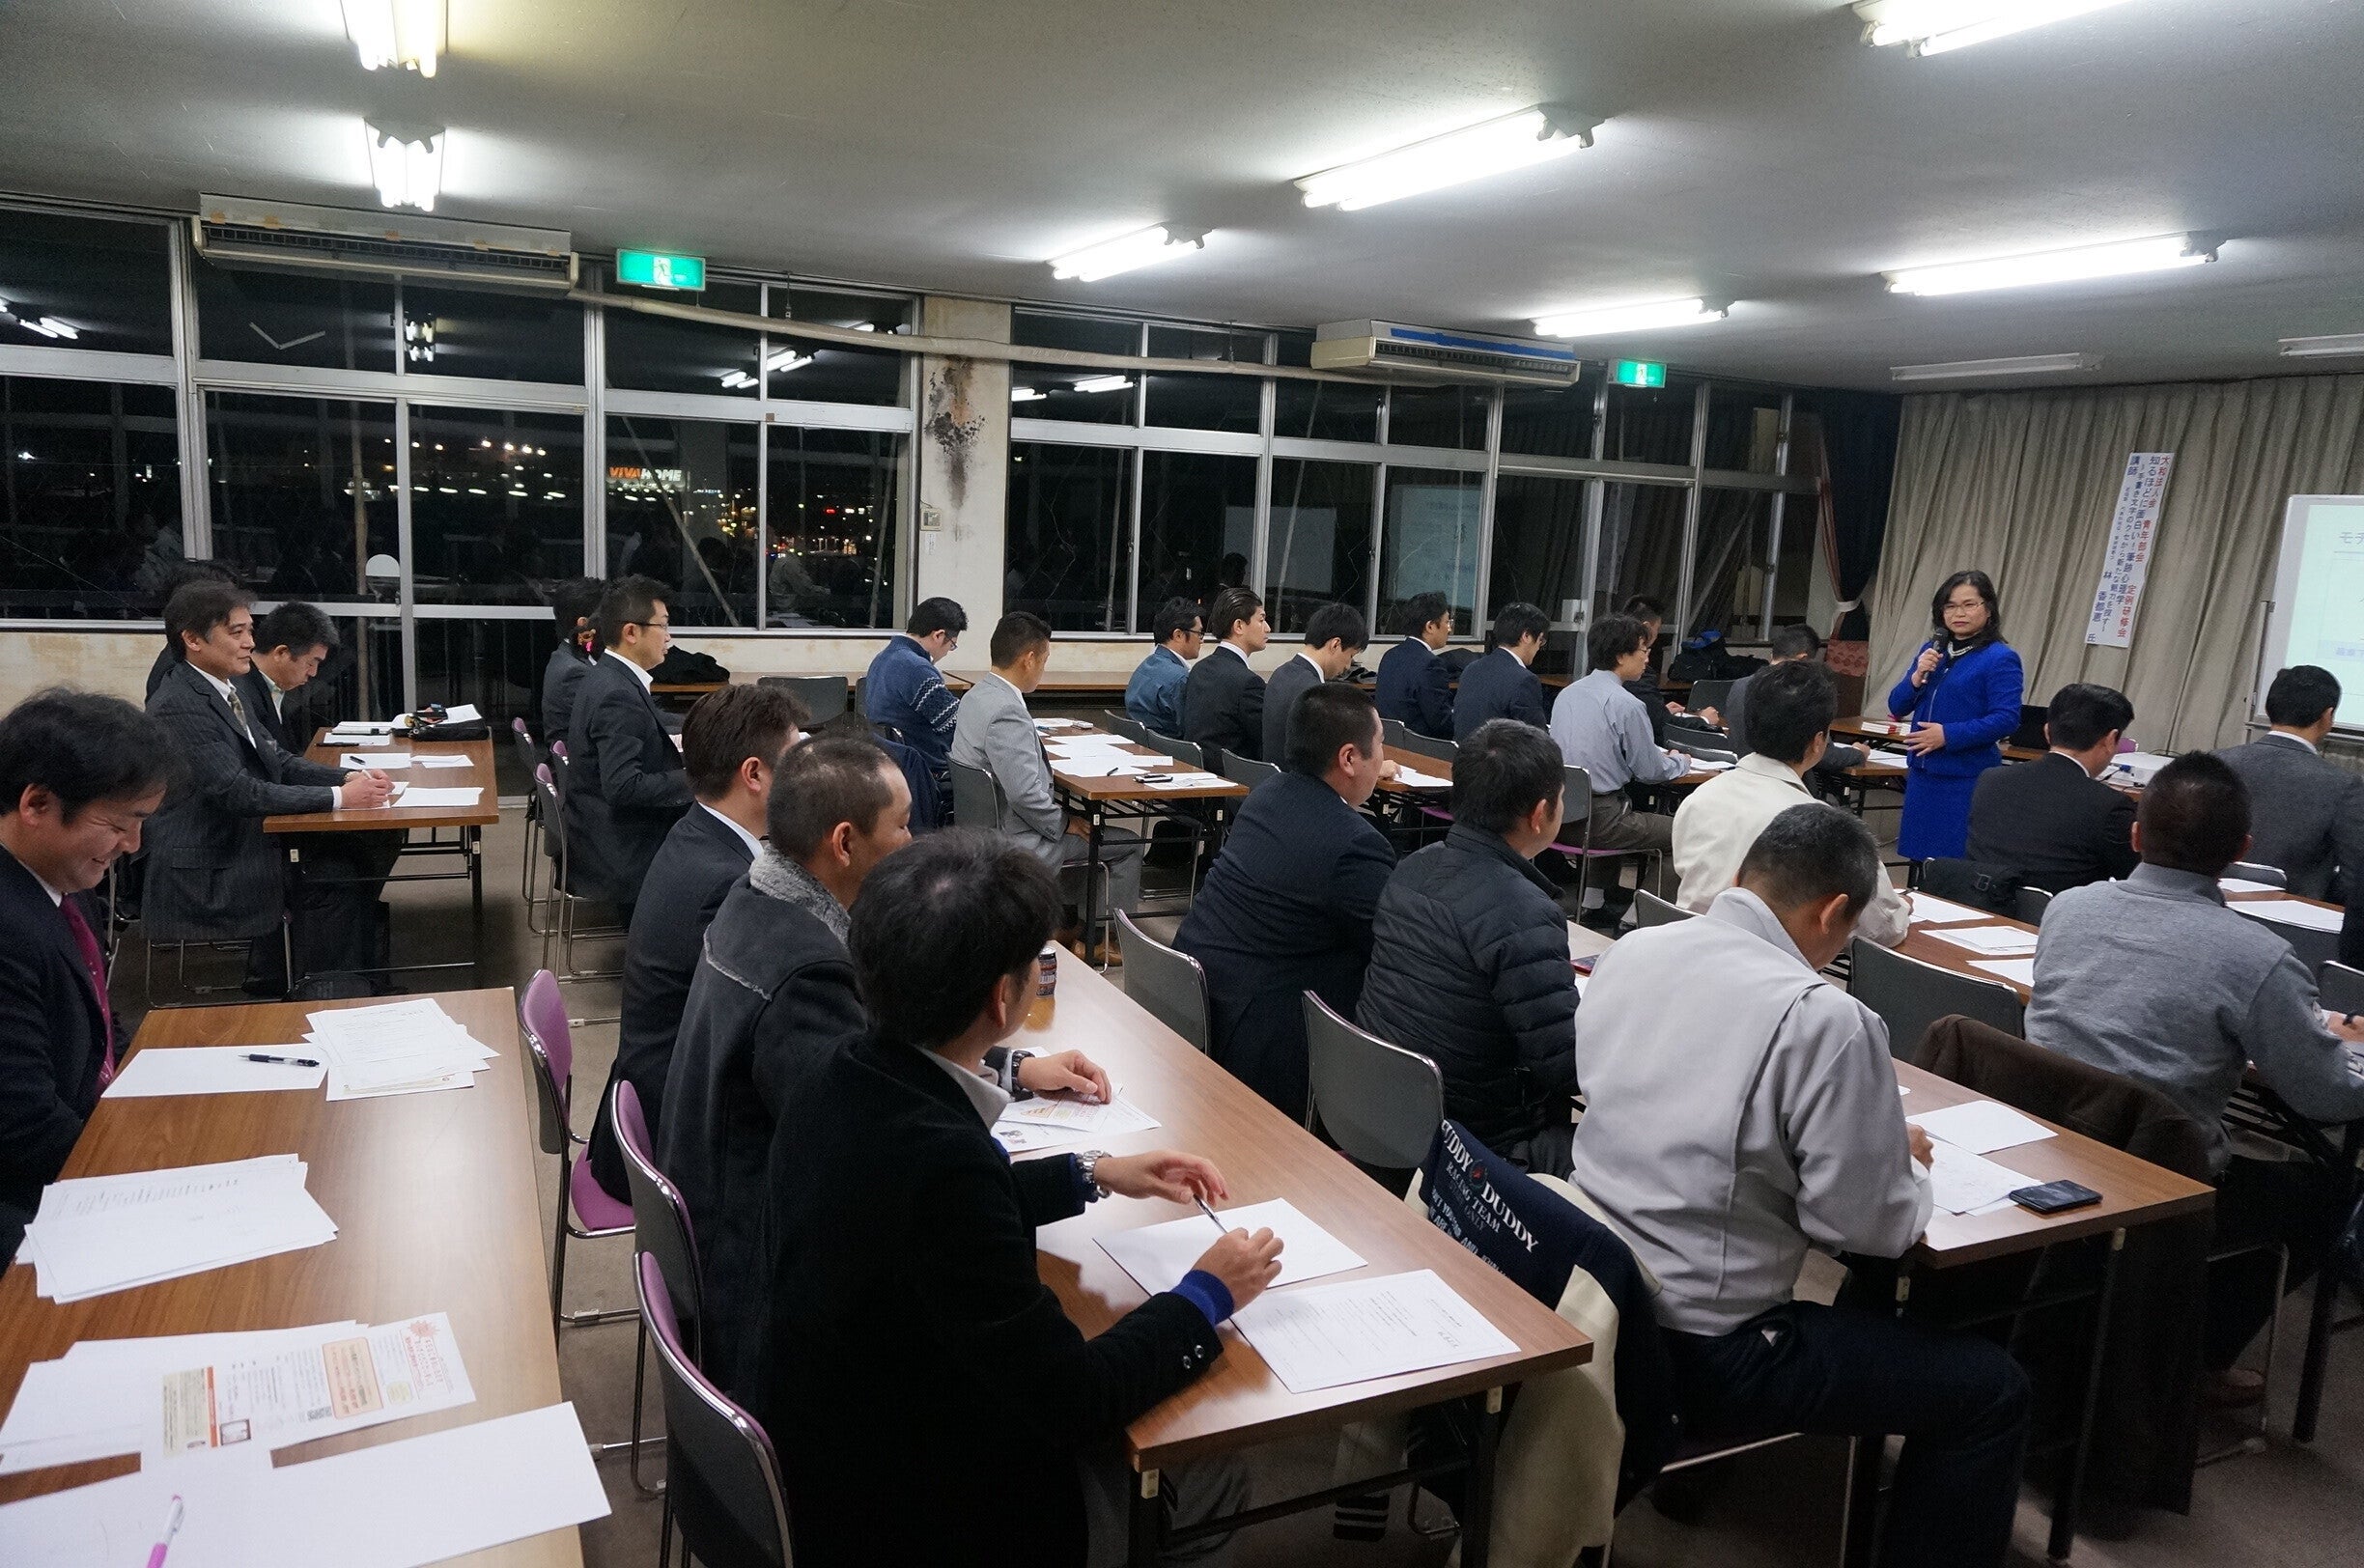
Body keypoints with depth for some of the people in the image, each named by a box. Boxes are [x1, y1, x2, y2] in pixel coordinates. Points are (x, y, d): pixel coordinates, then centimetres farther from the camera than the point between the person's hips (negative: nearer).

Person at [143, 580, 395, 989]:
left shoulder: (227, 689, 11)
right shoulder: (178, 706, -18)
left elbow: (278, 760, 13)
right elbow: (237, 792, -25)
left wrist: (349, 778, -4)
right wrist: (338, 797, -25)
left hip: (242, 849, 9)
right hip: (202, 877, -9)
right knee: (333, 891, -16)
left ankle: (273, 976, 9)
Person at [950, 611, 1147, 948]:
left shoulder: (976, 695, 5)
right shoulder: (1006, 711, -26)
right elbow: (1024, 793, -30)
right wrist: (1066, 824, -16)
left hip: (983, 826, 10)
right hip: (1015, 842, -10)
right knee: (1129, 845, 1)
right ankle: (1108, 940, 15)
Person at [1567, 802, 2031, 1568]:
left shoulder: (1630, 951, -1)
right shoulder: (1824, 1018, -20)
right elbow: (1868, 1227, -14)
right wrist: (1907, 1164, 8)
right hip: (1705, 1357, -7)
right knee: (1993, 1389, 10)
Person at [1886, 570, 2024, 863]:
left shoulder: (2000, 659, -7)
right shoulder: (1932, 650, 11)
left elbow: (2007, 719, -16)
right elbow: (1897, 708, 10)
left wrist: (1949, 735, -21)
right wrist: (1918, 677, -8)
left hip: (1968, 779, -6)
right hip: (1923, 774, 6)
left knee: (1957, 865, -1)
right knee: (1920, 858, 11)